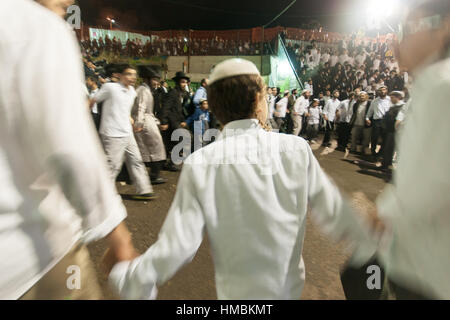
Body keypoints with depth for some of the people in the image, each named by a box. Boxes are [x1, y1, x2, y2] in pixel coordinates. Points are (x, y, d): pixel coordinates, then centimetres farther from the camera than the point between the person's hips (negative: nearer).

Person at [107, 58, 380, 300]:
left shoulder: (199, 164, -20)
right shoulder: (297, 149, -16)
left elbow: (178, 245, -19)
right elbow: (333, 214, -8)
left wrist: (125, 274, -3)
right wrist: (368, 228, 13)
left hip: (238, 292, -2)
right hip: (291, 286, 3)